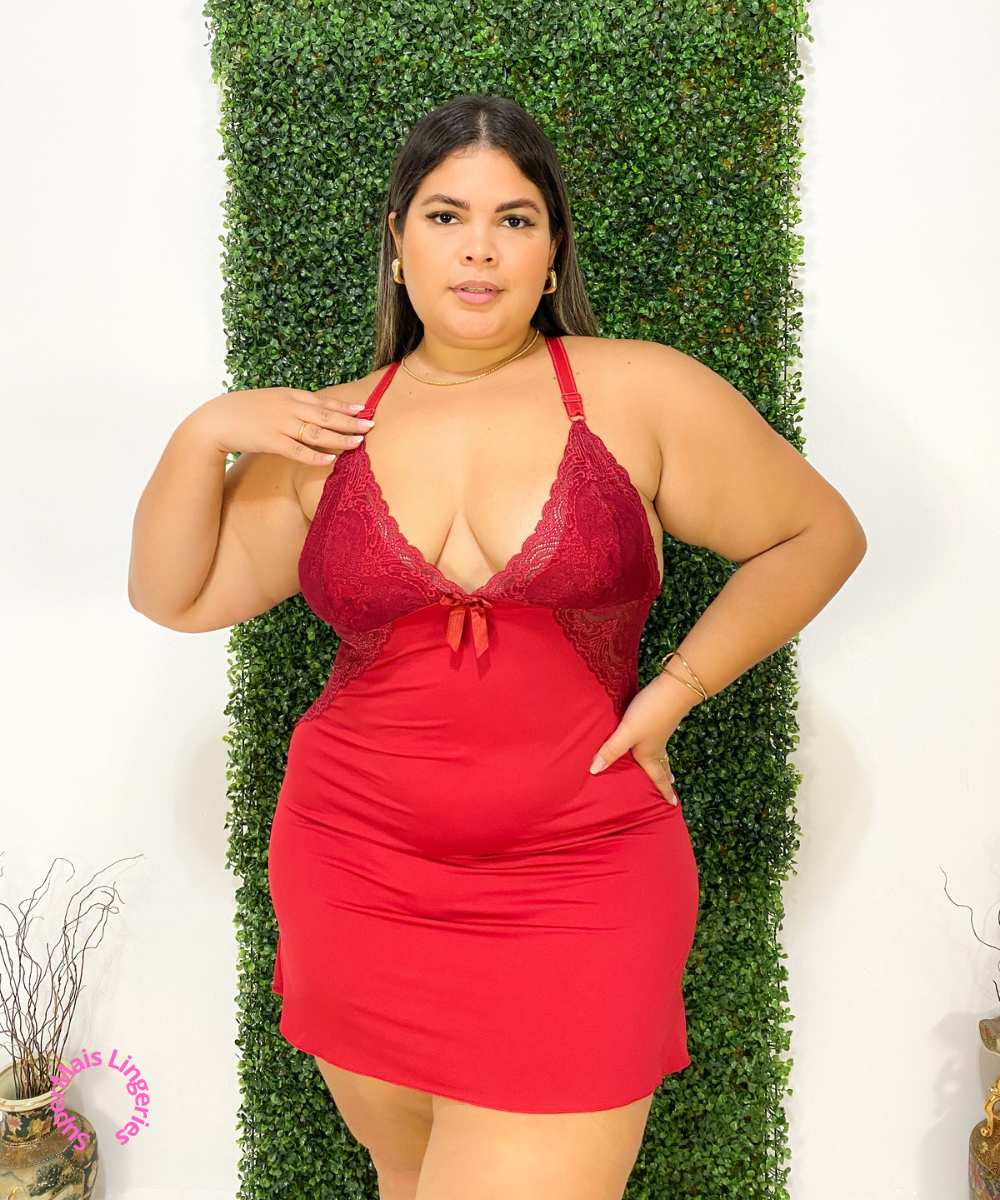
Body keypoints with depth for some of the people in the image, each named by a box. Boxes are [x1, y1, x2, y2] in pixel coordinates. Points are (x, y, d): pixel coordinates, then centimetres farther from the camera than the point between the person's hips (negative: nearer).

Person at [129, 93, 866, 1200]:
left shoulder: (639, 394, -4)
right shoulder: (330, 432, 5)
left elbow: (820, 534, 4)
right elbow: (171, 595, 10)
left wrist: (673, 689, -5)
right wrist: (202, 434, -5)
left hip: (574, 886, -3)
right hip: (356, 878, 4)